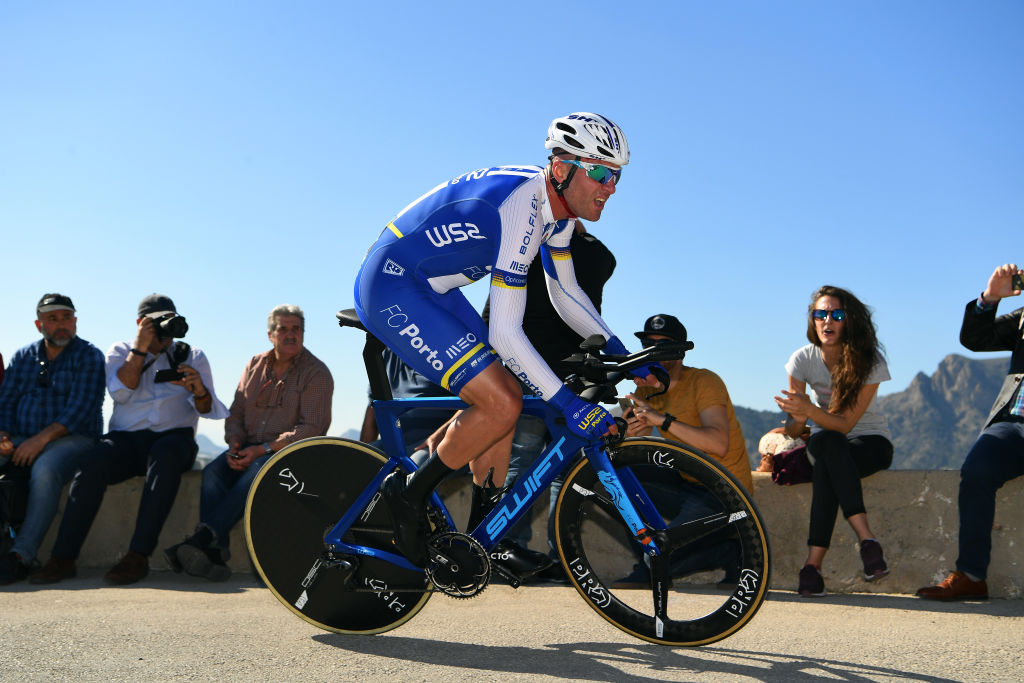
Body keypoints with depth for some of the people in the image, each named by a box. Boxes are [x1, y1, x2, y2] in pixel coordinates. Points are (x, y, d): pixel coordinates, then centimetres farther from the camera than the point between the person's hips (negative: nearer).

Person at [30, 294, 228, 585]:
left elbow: (207, 410, 4)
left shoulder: (193, 357, 16)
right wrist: (140, 349, -4)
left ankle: (138, 556, -39)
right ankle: (63, 557, -30)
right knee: (96, 461, -32)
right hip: (126, 436, 1)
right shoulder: (120, 352, 18)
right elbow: (121, 392, -1)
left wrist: (200, 391, -19)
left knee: (166, 454, -37)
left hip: (173, 435, -1)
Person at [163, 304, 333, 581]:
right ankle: (215, 553, -39)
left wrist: (264, 449, -18)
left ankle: (204, 536, -44)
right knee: (213, 472, -25)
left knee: (257, 472, -36)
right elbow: (236, 412, 17)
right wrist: (235, 442, -6)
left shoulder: (317, 373, -2)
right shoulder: (255, 365, 16)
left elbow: (312, 428, -11)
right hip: (250, 449, 5)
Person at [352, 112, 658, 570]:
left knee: (508, 394, 7)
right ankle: (409, 497, 2)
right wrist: (568, 403, -29)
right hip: (391, 289, -10)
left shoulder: (558, 205, 1)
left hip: (431, 290, 10)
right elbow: (505, 334, -30)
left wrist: (621, 354, 4)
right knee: (501, 404, -17)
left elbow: (566, 294, 13)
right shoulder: (521, 207, -28)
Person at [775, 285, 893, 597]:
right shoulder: (803, 358, -6)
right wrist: (797, 418, -33)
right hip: (824, 441, 2)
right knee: (826, 443, -37)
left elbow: (845, 422, -22)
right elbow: (794, 429, -9)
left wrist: (810, 410, -41)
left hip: (870, 442, -2)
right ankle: (867, 539, -42)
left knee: (826, 464, -37)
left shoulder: (869, 361, -14)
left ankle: (813, 564, -39)